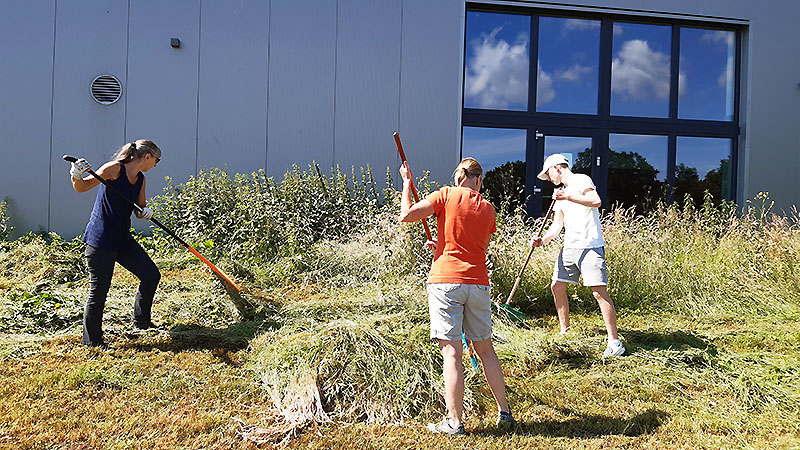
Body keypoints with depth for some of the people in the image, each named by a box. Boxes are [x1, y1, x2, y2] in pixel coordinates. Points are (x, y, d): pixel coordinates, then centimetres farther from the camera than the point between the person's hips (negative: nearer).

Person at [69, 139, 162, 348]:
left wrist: (146, 211, -6)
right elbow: (82, 187, -15)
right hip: (101, 239, -8)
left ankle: (141, 320, 30)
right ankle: (92, 340, 14)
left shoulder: (140, 179, 11)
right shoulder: (115, 169, -12)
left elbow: (140, 207, 16)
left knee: (151, 275, 9)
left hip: (123, 238, 8)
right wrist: (77, 176, -36)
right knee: (99, 289, -2)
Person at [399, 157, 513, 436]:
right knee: (485, 349, 17)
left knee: (452, 352, -1)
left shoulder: (446, 195, -2)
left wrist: (407, 183, 8)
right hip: (478, 283, 4)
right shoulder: (487, 209, 11)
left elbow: (406, 215, -7)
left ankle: (454, 422, 4)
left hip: (445, 281, -4)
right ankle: (504, 412, 26)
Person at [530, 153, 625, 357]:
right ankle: (565, 331, 24)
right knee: (557, 287, 8)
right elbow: (557, 226, 16)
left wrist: (568, 197, -27)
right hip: (569, 248, 9)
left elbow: (596, 201, -21)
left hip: (591, 247, -8)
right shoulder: (560, 195, 21)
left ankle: (614, 342, -7)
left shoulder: (581, 180, -2)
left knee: (599, 291, -13)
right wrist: (543, 239, -1)